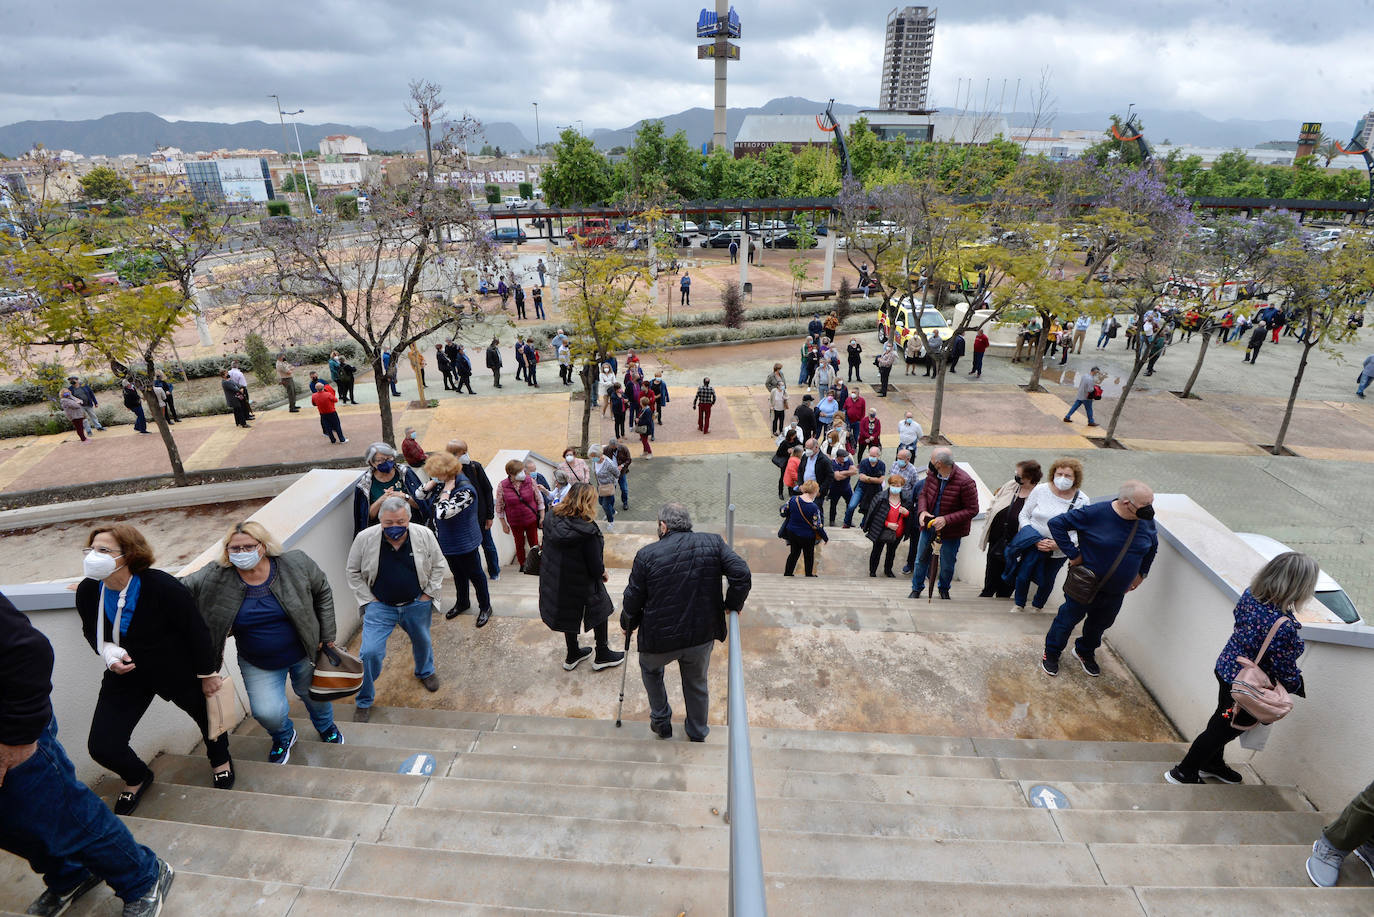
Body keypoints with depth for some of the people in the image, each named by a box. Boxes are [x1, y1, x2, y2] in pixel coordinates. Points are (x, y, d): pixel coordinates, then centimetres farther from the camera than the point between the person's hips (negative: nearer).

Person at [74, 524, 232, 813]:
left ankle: (221, 761, 51)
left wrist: (208, 674, -11)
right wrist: (107, 651, -14)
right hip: (126, 674, 4)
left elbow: (197, 632, -20)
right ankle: (137, 778, 34)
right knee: (101, 747, -2)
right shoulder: (87, 591, -14)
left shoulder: (162, 586, -30)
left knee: (206, 712, 17)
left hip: (177, 672, -4)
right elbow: (91, 630, 8)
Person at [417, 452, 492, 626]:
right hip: (447, 541, 8)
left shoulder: (465, 490, -31)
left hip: (465, 543, -8)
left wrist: (446, 490, -30)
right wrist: (434, 482, -10)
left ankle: (485, 607, 28)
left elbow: (443, 513, -37)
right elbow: (420, 495, 3)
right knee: (458, 574, 26)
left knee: (475, 575, 10)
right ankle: (462, 603, 47)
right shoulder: (442, 483, -4)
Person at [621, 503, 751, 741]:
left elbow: (632, 600, -7)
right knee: (697, 683, 26)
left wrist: (628, 626, 13)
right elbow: (742, 574, -13)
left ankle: (661, 722, 39)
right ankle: (698, 735, 44)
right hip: (703, 634, 2)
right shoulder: (713, 543, -7)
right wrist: (732, 605, 4)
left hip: (660, 637, -2)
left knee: (650, 668, 30)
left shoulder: (647, 554, -14)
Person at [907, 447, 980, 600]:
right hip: (929, 525, 4)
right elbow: (923, 494, 8)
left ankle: (944, 589, 42)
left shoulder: (965, 482, -25)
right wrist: (922, 511, -13)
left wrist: (946, 519, -28)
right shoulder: (932, 474, -8)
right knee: (921, 559, 14)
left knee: (947, 565, 13)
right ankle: (916, 588, 35)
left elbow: (972, 510, -21)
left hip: (951, 531, -4)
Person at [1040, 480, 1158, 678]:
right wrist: (1073, 554, -21)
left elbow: (1152, 546, 16)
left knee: (1100, 624, 22)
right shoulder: (1096, 513, -24)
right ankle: (1051, 653, 31)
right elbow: (1056, 523, -19)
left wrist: (1141, 573, 11)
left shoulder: (1147, 522, -7)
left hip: (1116, 592, 5)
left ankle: (1085, 651, 49)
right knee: (1068, 619, 10)